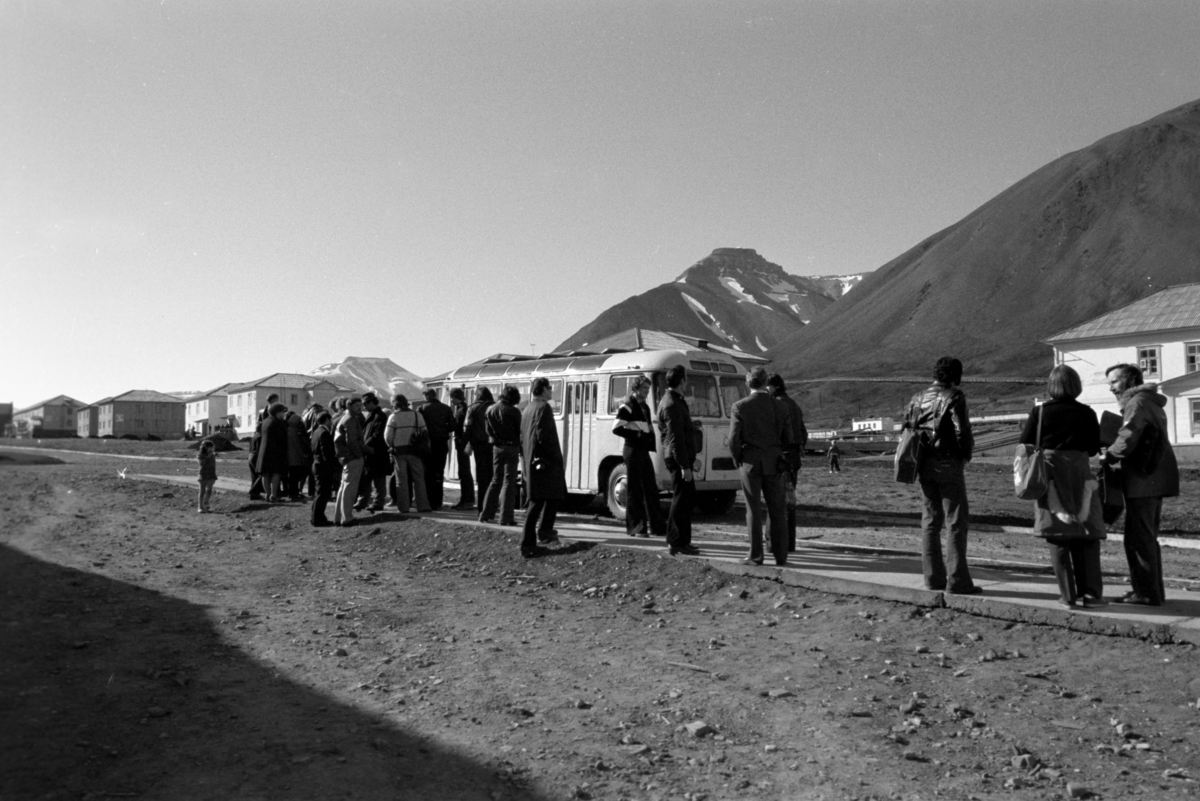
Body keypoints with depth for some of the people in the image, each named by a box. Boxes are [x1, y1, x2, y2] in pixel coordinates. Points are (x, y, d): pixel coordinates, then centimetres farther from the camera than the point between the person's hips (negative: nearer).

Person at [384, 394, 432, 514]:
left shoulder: (393, 417, -5)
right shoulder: (417, 415, 1)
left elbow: (387, 436, -7)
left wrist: (391, 446, 10)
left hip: (399, 450, -1)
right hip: (413, 450, 1)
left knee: (401, 480, 6)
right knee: (419, 478, 6)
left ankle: (403, 507, 6)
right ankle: (422, 505, 1)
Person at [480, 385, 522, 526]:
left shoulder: (490, 410, 3)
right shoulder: (514, 412, -12)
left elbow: (488, 431, 7)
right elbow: (520, 432, -8)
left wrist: (495, 441, 13)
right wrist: (522, 451, 1)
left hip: (497, 447, 5)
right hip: (511, 448, -5)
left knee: (495, 480, 15)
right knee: (509, 482, 0)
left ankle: (486, 514, 14)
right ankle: (506, 518, -1)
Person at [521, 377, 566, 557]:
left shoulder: (528, 409, 16)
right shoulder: (544, 407, -11)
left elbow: (522, 438, 17)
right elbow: (544, 437, -20)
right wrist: (558, 459, -14)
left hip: (531, 463, 9)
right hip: (546, 462, -9)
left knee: (535, 502, 12)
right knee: (554, 497, 5)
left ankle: (528, 544, 15)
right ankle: (544, 533, 3)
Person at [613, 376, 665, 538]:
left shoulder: (645, 407, 16)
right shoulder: (627, 407, -9)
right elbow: (616, 428, -18)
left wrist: (650, 440, 8)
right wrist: (636, 435, -17)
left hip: (644, 450, 8)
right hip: (633, 450, -8)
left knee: (651, 488, 8)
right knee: (634, 490, -3)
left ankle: (656, 525, 13)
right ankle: (635, 527, 3)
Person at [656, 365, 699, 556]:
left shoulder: (673, 400, 16)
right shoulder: (672, 405, -18)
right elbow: (675, 438, -22)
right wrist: (684, 466, -23)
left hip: (681, 457, 11)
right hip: (679, 459, -11)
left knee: (688, 498, 16)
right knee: (681, 500, -5)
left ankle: (683, 540, 23)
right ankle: (676, 543, 1)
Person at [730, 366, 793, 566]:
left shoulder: (740, 407, -8)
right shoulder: (781, 407, 1)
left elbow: (734, 440, -10)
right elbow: (788, 440, 5)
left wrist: (738, 461, 5)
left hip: (750, 463, -2)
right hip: (774, 464, 2)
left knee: (754, 511, 4)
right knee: (777, 511, 9)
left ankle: (756, 556, 7)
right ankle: (780, 555, 12)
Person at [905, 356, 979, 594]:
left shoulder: (918, 398, 10)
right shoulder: (954, 396, -7)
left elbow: (907, 428, 8)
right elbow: (962, 430, -14)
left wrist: (916, 459, 12)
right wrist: (966, 454, 2)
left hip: (924, 465, 6)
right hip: (948, 463, -6)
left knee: (930, 520, 11)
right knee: (956, 521, -1)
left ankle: (933, 577, 14)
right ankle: (957, 581, -2)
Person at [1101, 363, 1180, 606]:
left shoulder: (1137, 402, -11)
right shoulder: (1151, 403, 21)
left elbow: (1128, 439, -22)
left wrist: (1108, 456, -7)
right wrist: (1116, 455, 11)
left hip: (1143, 479, -10)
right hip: (1154, 477, 10)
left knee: (1138, 538, -6)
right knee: (1147, 538, 16)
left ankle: (1146, 593, -3)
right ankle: (1153, 591, 22)